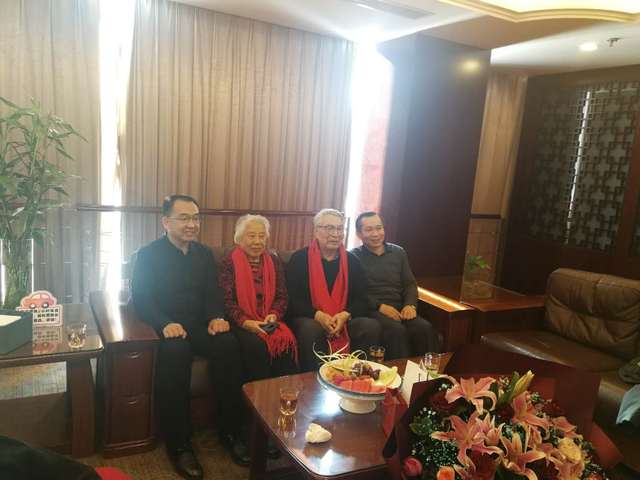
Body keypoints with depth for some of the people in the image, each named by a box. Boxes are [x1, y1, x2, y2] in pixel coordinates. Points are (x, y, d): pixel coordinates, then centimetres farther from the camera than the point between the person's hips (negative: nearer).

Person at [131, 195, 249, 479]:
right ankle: (178, 444, -24)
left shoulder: (204, 253, 14)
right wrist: (165, 324, -28)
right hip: (165, 326, -4)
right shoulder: (148, 254, -1)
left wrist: (216, 317, -12)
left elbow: (213, 292, 11)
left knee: (228, 344, -26)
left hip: (199, 324, 4)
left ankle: (229, 431, -13)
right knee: (176, 351, -37)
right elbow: (140, 298, -10)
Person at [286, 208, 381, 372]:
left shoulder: (351, 261, 9)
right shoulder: (299, 259, -2)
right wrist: (318, 315, -22)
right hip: (309, 318, -3)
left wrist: (345, 315, -15)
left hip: (345, 320, 3)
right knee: (311, 330, -36)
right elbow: (293, 298, -8)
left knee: (372, 326, -21)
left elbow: (361, 299, 5)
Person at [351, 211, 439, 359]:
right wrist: (380, 306, -17)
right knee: (397, 330, -34)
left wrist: (410, 304, -5)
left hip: (399, 309, 4)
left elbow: (410, 283, 16)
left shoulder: (398, 252, 17)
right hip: (371, 310, -4)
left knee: (425, 328, -25)